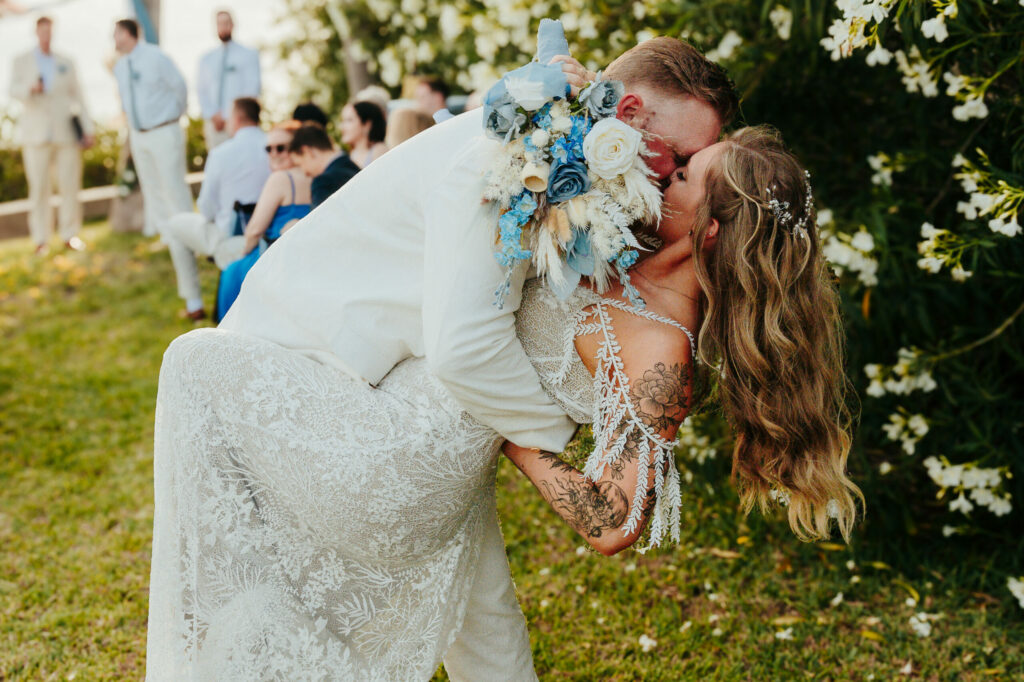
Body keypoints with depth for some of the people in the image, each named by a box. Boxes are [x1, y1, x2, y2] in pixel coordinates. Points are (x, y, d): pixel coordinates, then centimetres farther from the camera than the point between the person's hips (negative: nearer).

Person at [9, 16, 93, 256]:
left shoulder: (66, 63, 16)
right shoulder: (22, 61, 12)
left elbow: (78, 96, 13)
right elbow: (14, 90, -1)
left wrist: (87, 129, 4)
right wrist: (31, 88, -24)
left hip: (66, 133, 1)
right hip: (37, 134, -1)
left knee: (70, 186, -4)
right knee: (39, 188, -4)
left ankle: (70, 235, 4)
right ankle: (41, 240, 0)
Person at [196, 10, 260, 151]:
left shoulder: (249, 55, 8)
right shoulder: (206, 59, 18)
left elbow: (252, 91, 1)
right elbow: (201, 91, 13)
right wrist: (213, 115, -6)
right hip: (214, 123, 3)